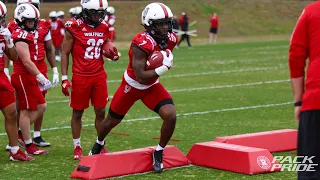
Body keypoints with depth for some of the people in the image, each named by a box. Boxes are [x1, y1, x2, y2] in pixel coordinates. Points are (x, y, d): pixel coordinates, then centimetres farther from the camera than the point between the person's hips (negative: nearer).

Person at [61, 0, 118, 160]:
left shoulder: (104, 28, 5)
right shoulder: (74, 27, -10)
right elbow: (65, 53, -4)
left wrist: (112, 54, -5)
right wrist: (64, 78, -7)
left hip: (99, 76, 4)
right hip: (80, 77, -4)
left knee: (101, 112, 6)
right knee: (77, 112, 6)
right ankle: (77, 147, 18)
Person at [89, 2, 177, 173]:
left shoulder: (171, 39, -13)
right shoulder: (141, 43, -34)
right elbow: (141, 77, -35)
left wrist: (166, 61, -9)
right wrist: (164, 67, -39)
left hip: (152, 86, 4)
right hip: (132, 86, -4)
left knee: (170, 116, -18)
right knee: (112, 120, 16)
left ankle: (159, 153, 5)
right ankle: (99, 143, 49)